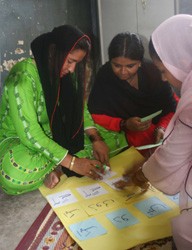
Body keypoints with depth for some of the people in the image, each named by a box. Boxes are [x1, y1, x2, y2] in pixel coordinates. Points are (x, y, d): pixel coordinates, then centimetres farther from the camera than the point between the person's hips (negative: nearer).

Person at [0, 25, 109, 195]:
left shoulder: (65, 73, -4)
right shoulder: (22, 77, -26)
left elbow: (79, 108, 4)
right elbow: (29, 133, -30)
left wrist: (96, 138, -14)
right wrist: (73, 162, -32)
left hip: (55, 137, 7)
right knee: (16, 174, -41)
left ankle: (54, 169, -15)